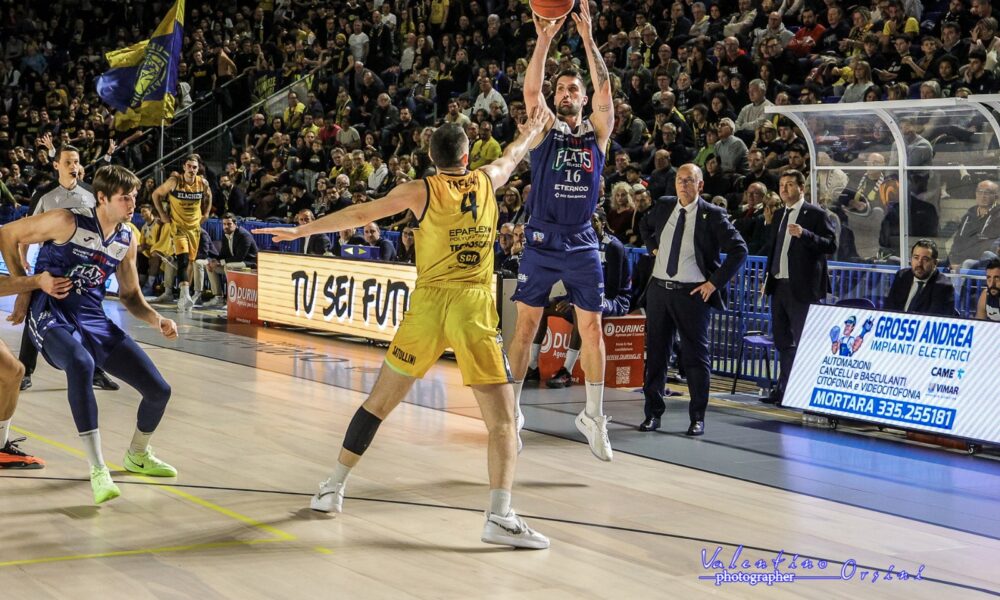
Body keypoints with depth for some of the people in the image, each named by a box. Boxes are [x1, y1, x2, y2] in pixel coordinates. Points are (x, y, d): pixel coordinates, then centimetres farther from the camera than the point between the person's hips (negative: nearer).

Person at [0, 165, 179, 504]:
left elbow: (130, 296, 17)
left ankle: (137, 455, 33)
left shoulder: (127, 240, 7)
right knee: (81, 363, -42)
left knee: (158, 391, 1)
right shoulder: (68, 222, -12)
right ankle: (98, 471, -37)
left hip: (92, 320, 6)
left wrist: (156, 321, -2)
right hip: (50, 314, -6)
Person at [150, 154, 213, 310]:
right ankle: (185, 296, -29)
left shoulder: (203, 183, -7)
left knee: (189, 261, 10)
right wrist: (162, 214, -6)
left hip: (194, 226, 5)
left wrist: (206, 213, 8)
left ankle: (169, 292, 27)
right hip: (178, 225, -4)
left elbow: (208, 196, 16)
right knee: (182, 259, -20)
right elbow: (156, 194, -3)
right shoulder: (174, 181, -16)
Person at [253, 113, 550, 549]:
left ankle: (334, 488, 22)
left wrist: (301, 230, 15)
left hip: (428, 304, 0)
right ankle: (500, 517, -14)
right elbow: (511, 157, 33)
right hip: (475, 308, 0)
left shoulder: (421, 190, 4)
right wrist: (529, 133, 55)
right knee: (502, 418, 0)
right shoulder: (486, 180, 11)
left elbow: (359, 214, 4)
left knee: (379, 401, 14)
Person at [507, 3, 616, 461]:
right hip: (541, 242, -1)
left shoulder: (597, 132, 7)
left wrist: (588, 38, -13)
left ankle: (594, 416, 11)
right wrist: (545, 40, -23)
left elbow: (604, 89, -8)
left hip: (581, 244, 1)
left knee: (592, 329, 1)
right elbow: (530, 89, -13)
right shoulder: (545, 127, 4)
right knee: (526, 325, 4)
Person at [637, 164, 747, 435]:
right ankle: (653, 413, 19)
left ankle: (697, 417, 10)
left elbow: (739, 250, -10)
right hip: (658, 289, 5)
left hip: (693, 293, -4)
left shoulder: (712, 215, -8)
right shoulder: (663, 206, 6)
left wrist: (715, 282, -12)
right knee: (655, 352, 9)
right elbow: (644, 226, 29)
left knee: (696, 356, 1)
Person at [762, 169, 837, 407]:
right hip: (779, 285, 8)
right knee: (782, 340, 13)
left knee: (801, 340, -4)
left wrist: (804, 234, -26)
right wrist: (768, 277, 16)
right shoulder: (779, 215, 17)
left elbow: (831, 245, -14)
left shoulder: (815, 214, -6)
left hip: (801, 288, -8)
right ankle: (784, 389, 21)